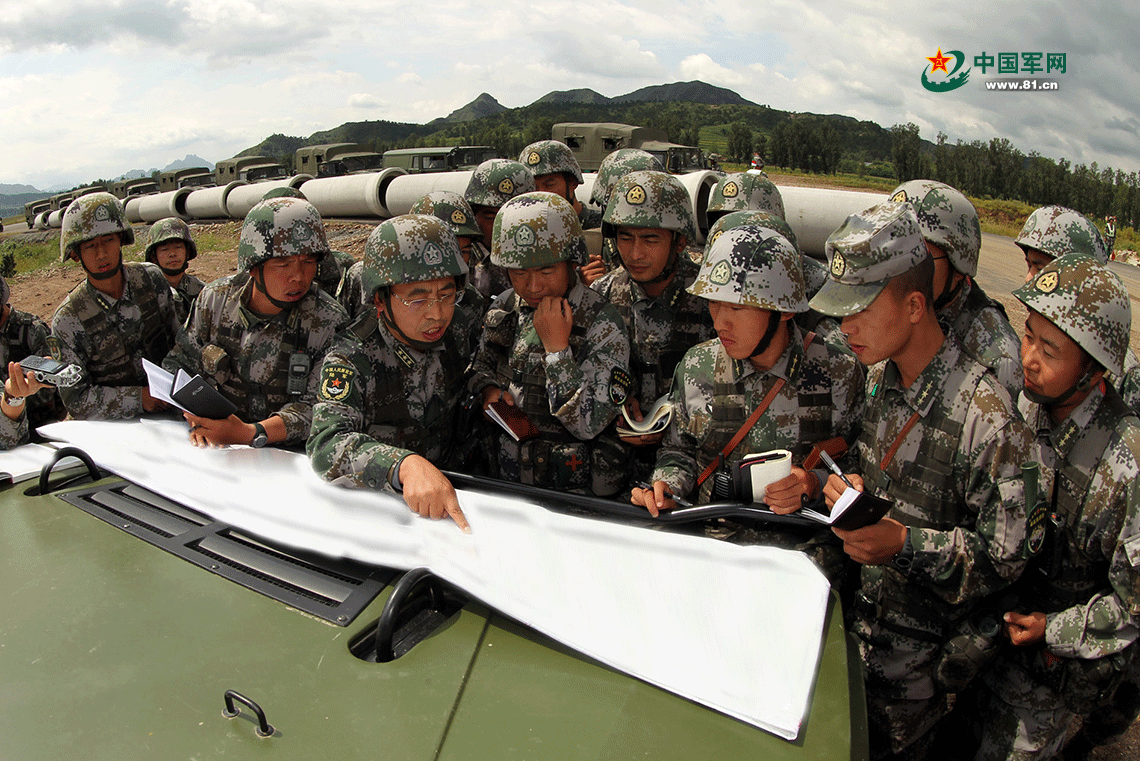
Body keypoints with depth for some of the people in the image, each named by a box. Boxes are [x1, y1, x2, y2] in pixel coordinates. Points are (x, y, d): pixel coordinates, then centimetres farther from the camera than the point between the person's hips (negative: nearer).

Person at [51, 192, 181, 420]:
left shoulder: (151, 278, -3)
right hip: (114, 427, 0)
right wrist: (138, 397, -22)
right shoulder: (67, 320, -11)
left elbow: (178, 340, 7)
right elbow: (76, 400, -11)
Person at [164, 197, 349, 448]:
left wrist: (249, 434, -28)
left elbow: (316, 407, -13)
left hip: (294, 456, -4)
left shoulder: (328, 323, -9)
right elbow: (180, 365, 9)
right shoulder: (215, 298, 2)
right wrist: (198, 418, -11)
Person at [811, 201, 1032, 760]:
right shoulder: (877, 376, -3)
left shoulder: (986, 415, -26)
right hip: (858, 607, 6)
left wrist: (907, 543, -31)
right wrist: (849, 485, -9)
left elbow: (1006, 558, -20)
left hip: (920, 649, -6)